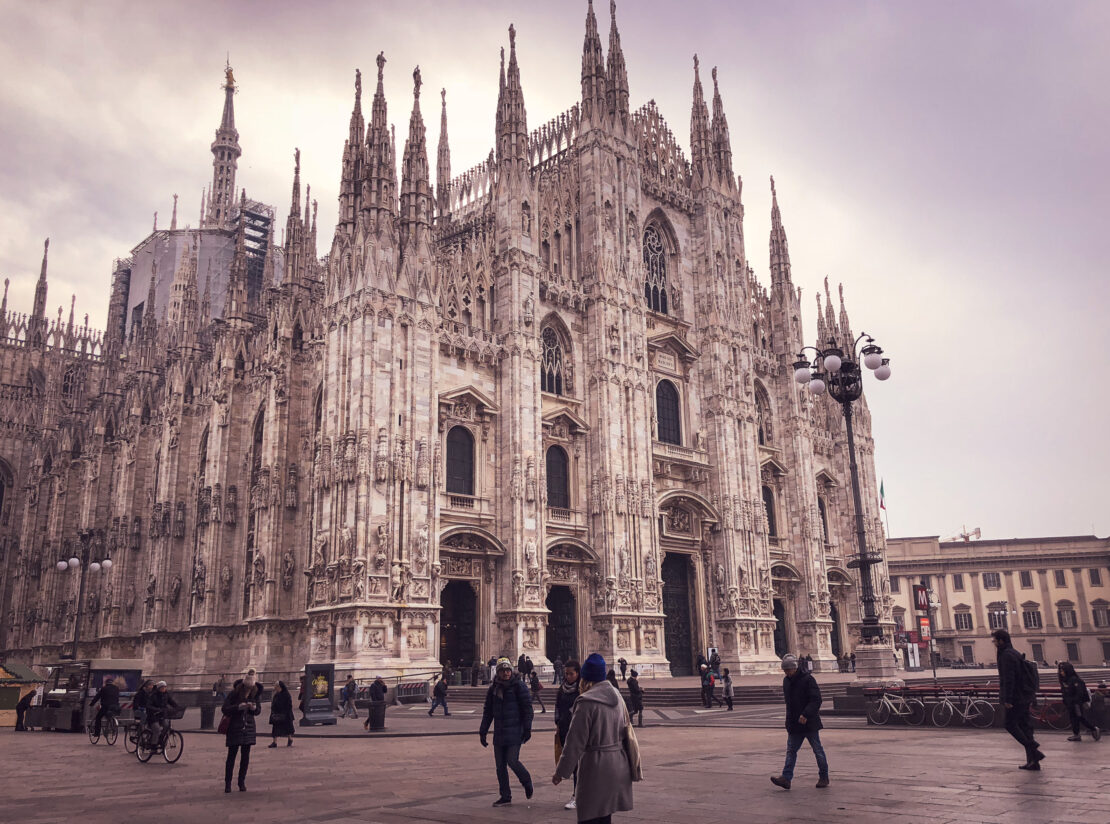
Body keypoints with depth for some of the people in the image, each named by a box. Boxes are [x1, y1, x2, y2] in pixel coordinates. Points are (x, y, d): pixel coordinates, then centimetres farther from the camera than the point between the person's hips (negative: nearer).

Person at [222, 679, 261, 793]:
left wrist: (254, 708, -15)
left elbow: (259, 710, 7)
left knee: (245, 756, 5)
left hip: (248, 729, 3)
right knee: (231, 755, -1)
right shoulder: (233, 694, -9)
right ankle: (227, 783, 9)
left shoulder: (254, 695, 0)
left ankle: (242, 782, 14)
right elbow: (225, 709, -12)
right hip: (234, 728, -3)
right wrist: (238, 707, -26)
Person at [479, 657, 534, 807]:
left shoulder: (519, 686, -5)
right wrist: (483, 732, 12)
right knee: (500, 765, 6)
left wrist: (527, 729, -10)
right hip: (499, 733, 5)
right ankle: (505, 796, 19)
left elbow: (527, 708, -5)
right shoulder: (493, 688, 9)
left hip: (515, 732, -5)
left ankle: (527, 783, 18)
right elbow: (487, 712, 15)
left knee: (512, 761, -10)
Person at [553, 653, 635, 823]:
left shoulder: (587, 702, -16)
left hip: (595, 768, -8)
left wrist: (561, 772, -6)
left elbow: (576, 742, -15)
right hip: (618, 766, 8)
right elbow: (625, 732, 17)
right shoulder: (616, 696, 7)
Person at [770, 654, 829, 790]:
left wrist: (806, 714, -29)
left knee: (818, 750, 6)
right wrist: (790, 719, 15)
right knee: (791, 751, 2)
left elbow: (816, 700, -19)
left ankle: (824, 777, 18)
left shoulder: (808, 679, -13)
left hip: (809, 723, -7)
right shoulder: (786, 681, 9)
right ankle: (786, 778, -1)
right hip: (793, 724, 7)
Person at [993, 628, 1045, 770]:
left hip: (1017, 698, -10)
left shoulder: (1006, 655, -15)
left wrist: (1007, 699, -20)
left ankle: (1034, 750, -9)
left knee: (1010, 724, -2)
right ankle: (1032, 761, 11)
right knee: (1024, 726, 10)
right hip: (1025, 696, 10)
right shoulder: (1016, 653, 16)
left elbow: (1008, 679, -21)